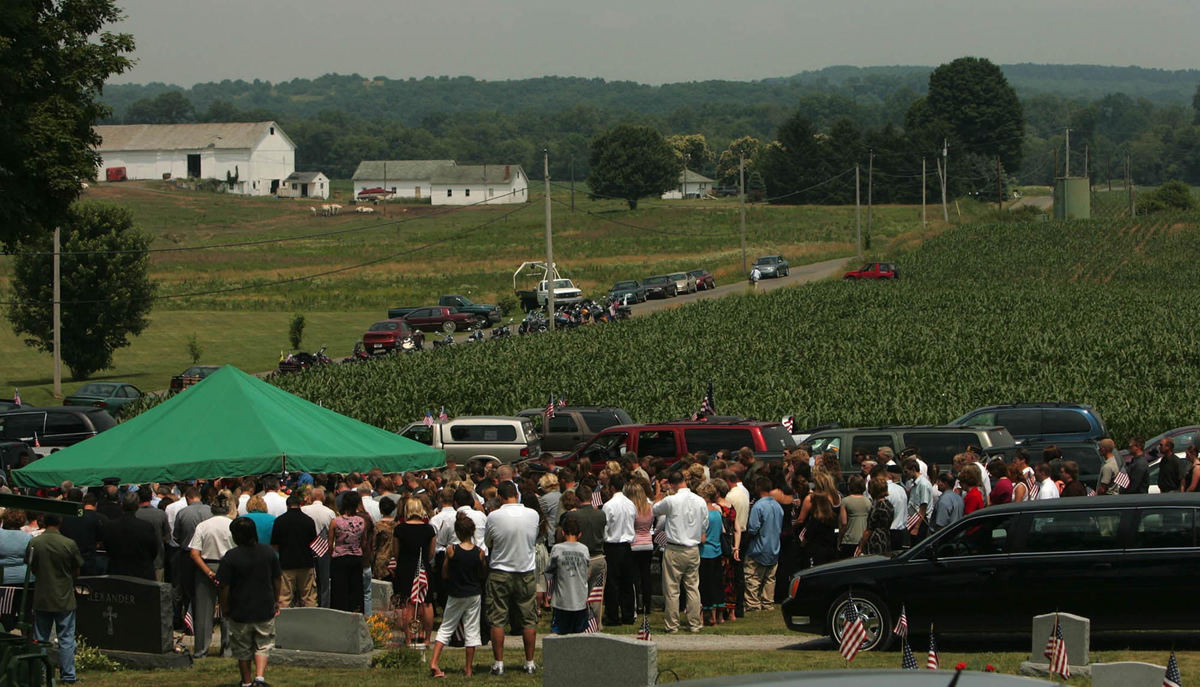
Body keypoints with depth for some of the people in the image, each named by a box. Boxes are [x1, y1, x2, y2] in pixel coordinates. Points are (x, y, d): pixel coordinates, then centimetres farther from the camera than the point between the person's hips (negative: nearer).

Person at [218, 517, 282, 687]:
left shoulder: (231, 556, -14)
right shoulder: (268, 552, -3)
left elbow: (224, 586, -12)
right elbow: (278, 579, 6)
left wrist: (224, 608, 2)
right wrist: (276, 601, 19)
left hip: (240, 612, -2)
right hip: (265, 609, 2)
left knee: (243, 650, 14)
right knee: (263, 646, 12)